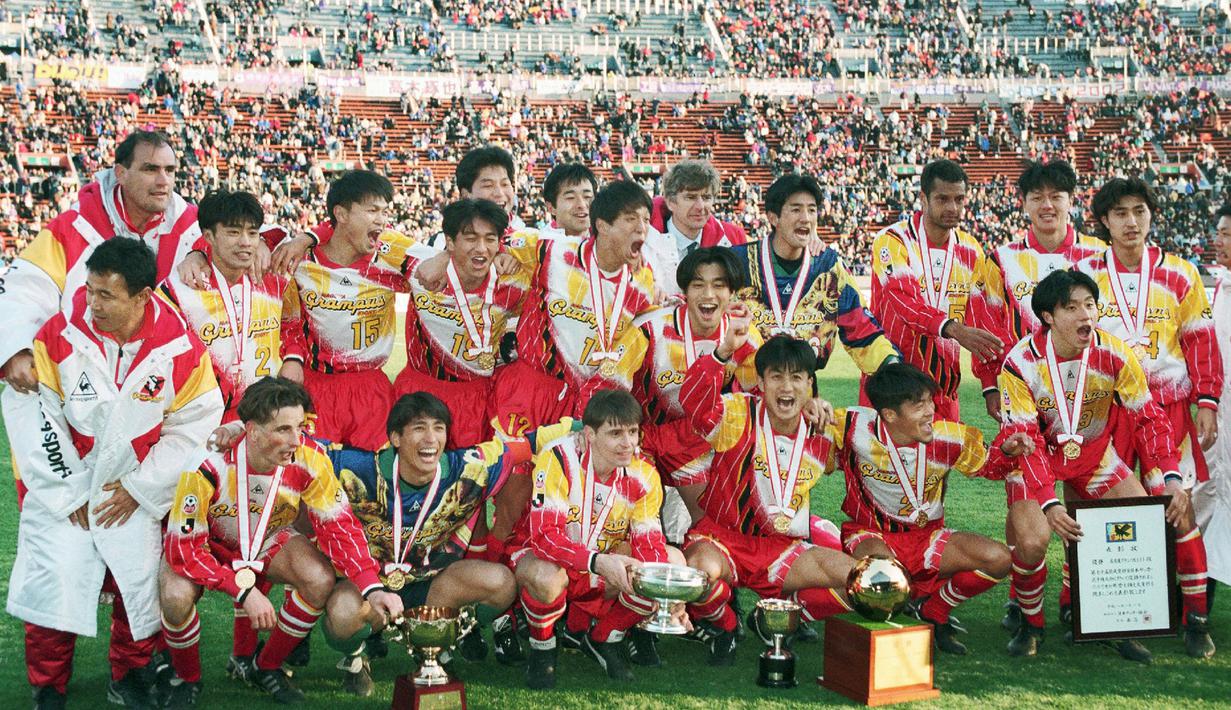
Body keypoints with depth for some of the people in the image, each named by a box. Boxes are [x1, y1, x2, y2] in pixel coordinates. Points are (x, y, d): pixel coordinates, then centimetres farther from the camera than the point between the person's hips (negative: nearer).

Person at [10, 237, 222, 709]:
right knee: (52, 585, -7)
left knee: (142, 585, -2)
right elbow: (41, 420, -8)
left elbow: (190, 428, -5)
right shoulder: (59, 335, -14)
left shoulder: (181, 350, -13)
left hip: (134, 493, 1)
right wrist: (70, 491, -7)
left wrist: (138, 488, -6)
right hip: (63, 489, 0)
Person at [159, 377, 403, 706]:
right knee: (176, 597, -32)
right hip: (208, 543, -3)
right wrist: (244, 591, -35)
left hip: (269, 538, 3)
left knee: (321, 580, -25)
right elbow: (184, 547, -28)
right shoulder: (209, 466, -35)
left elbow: (338, 525, -19)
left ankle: (267, 667, 2)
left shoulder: (310, 458, -27)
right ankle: (187, 679, 1)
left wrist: (372, 588, -31)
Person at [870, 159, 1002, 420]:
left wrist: (991, 386, -2)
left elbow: (980, 322, 7)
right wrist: (952, 328, -37)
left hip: (944, 388, 4)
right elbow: (901, 300, -23)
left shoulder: (971, 252, 9)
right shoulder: (892, 241, -7)